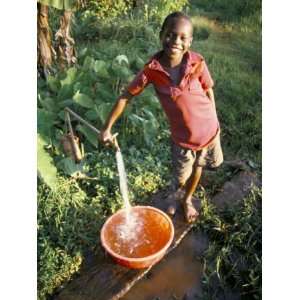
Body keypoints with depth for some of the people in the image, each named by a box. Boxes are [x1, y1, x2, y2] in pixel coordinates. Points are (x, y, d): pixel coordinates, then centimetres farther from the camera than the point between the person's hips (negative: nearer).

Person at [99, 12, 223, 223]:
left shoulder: (198, 63, -18)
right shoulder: (152, 69, -19)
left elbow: (209, 92, -3)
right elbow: (126, 96, -11)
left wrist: (213, 125, 6)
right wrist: (107, 128, -10)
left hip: (208, 131, 1)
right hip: (182, 137, -1)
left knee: (197, 168, 22)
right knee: (181, 177, 16)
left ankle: (187, 200, 53)